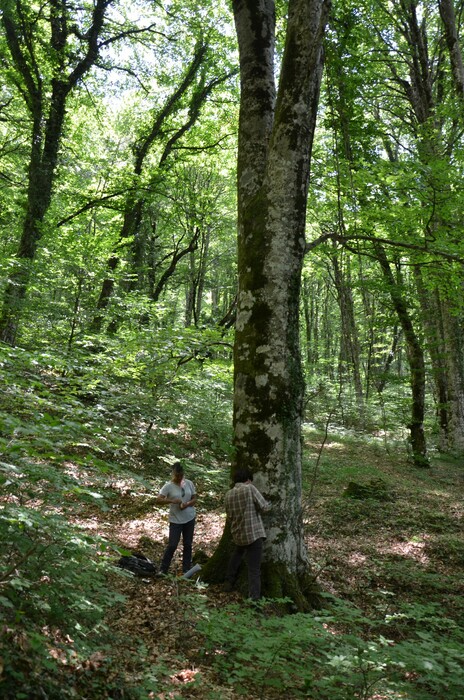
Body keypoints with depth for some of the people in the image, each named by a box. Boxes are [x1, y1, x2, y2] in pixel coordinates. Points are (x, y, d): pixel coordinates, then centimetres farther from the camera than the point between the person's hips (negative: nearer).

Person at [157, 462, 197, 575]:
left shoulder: (189, 483, 0)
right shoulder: (168, 486, -10)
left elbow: (194, 499, 3)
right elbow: (158, 499, -17)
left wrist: (187, 504, -17)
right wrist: (172, 501, -30)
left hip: (189, 519, 4)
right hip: (175, 520, -3)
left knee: (188, 544, 10)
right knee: (172, 545, -5)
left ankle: (186, 569, 23)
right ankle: (163, 569, 10)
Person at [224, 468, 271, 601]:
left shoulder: (228, 494, 5)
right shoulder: (250, 488, -12)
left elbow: (229, 516, 12)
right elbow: (263, 507, -10)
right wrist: (269, 504, 12)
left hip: (238, 534, 6)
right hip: (254, 533, -6)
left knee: (236, 556, 32)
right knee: (254, 568, -3)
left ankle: (228, 584, 40)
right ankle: (254, 598, -5)